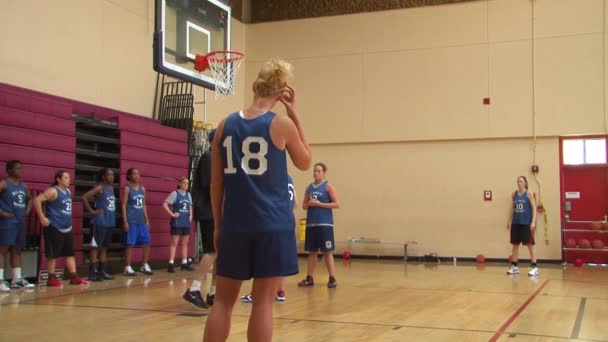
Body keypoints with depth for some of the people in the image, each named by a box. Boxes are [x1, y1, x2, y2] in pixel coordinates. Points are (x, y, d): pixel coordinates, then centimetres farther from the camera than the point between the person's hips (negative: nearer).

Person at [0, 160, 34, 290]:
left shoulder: (23, 186, 13)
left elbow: (30, 198, 30)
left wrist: (27, 211, 15)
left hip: (20, 221, 8)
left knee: (17, 250, 11)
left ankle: (17, 279, 17)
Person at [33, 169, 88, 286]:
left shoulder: (68, 191, 12)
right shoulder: (53, 191, -12)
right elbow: (37, 200, -22)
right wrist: (42, 217, -22)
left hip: (67, 228, 8)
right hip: (54, 228, -8)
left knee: (70, 253, 8)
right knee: (53, 254, -1)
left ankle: (73, 277, 11)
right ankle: (51, 278, 7)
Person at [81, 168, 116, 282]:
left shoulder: (111, 188, 13)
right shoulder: (99, 188, -11)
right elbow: (84, 197, -21)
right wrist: (92, 211, -16)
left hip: (110, 222, 8)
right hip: (100, 222, -8)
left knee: (104, 247, 12)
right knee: (96, 247, -5)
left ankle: (102, 272, 19)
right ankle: (92, 273, -3)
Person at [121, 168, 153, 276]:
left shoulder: (142, 189, 13)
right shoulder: (127, 188, -5)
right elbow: (123, 205, -8)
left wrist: (147, 220, 13)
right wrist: (125, 221, -15)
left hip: (141, 220, 6)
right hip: (131, 221, -6)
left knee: (147, 243, 4)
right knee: (130, 244, -4)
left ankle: (145, 266, 16)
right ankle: (127, 267, 3)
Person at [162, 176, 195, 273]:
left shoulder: (188, 195, 12)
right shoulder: (175, 193, -6)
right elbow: (164, 205, -12)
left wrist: (190, 215, 9)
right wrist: (172, 214, -15)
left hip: (186, 223, 6)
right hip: (177, 222, -6)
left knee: (185, 243, 10)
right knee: (174, 243, -6)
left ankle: (184, 263, 17)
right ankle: (171, 264, -6)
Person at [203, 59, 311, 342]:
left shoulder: (226, 124, 4)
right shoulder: (282, 124, -4)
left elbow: (216, 183, 6)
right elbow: (304, 163, 13)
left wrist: (218, 224, 15)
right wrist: (294, 114, 10)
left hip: (234, 224, 3)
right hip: (273, 224, -3)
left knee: (223, 300, 12)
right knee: (262, 301, 2)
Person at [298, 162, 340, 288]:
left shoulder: (328, 186, -3)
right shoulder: (309, 187, 12)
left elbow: (337, 204, -9)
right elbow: (304, 206, 15)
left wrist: (320, 204, -16)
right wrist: (309, 204, -8)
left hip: (325, 223, -5)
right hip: (311, 223, 5)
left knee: (327, 251, -3)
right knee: (311, 251, 8)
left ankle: (332, 278, 3)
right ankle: (310, 278, 14)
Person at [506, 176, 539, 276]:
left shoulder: (529, 194, -5)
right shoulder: (514, 194, 7)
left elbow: (534, 208, -8)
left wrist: (533, 222, -16)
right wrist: (509, 221, 11)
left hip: (526, 223, -5)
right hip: (516, 223, 5)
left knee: (530, 245, -2)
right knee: (515, 244, 9)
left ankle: (535, 267, 2)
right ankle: (514, 267, 18)